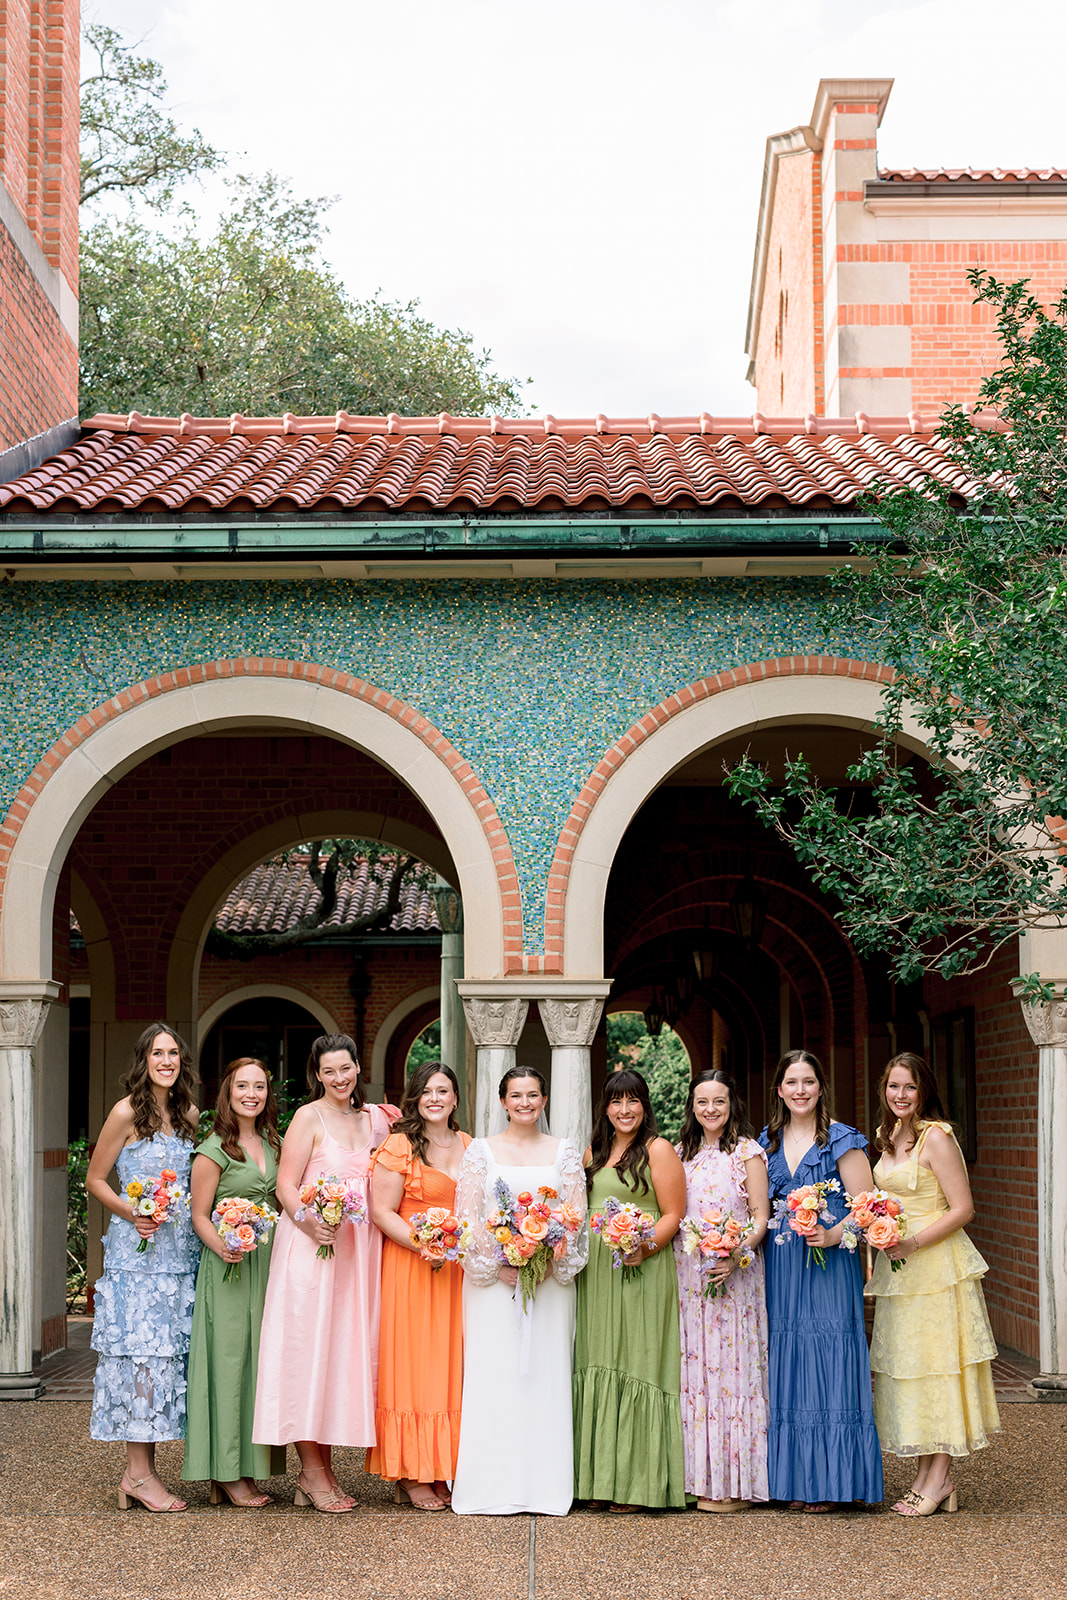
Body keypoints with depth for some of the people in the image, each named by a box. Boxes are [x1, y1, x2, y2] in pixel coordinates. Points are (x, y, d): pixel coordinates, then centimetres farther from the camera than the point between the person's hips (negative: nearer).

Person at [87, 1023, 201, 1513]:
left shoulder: (189, 1115, 11)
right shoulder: (127, 1113, -6)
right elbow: (95, 1179, -1)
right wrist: (132, 1212, -15)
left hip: (182, 1247, 6)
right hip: (137, 1249, -6)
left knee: (167, 1351, 5)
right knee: (139, 1349, -7)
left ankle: (141, 1470, 11)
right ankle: (139, 1472, -3)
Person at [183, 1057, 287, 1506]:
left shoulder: (271, 1144, 13)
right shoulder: (214, 1149, -6)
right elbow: (199, 1216, -7)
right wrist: (222, 1247, -24)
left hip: (269, 1264, 6)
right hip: (229, 1267, -6)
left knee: (260, 1360, 7)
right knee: (228, 1359, -5)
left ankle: (249, 1466, 13)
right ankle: (227, 1473, 1)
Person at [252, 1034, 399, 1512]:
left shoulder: (373, 1118, 12)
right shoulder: (309, 1117, -4)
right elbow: (286, 1186, -8)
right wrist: (310, 1222, -25)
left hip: (358, 1252, 6)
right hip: (312, 1247, -6)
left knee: (345, 1350, 7)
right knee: (309, 1349, -4)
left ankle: (323, 1470, 16)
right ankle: (311, 1472, 4)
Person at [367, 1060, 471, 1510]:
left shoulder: (469, 1146, 12)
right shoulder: (400, 1145, -5)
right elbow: (382, 1211, -9)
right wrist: (425, 1245, -19)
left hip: (457, 1271, 5)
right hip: (409, 1269, -5)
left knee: (448, 1366, 6)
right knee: (411, 1364, -3)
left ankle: (439, 1471, 13)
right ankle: (410, 1476, 4)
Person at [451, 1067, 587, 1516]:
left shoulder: (564, 1152, 11)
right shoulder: (481, 1150, 7)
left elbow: (577, 1213, 4)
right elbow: (467, 1214, 0)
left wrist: (548, 1259, -11)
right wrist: (499, 1262, -12)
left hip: (551, 1275, 1)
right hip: (492, 1276, -1)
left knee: (546, 1373, 0)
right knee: (492, 1373, -4)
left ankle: (544, 1487, 4)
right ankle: (491, 1489, 0)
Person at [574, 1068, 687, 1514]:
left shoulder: (658, 1150, -2)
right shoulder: (594, 1152, 16)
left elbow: (673, 1213, -6)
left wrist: (646, 1247, -21)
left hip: (641, 1272, -6)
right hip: (595, 1273, 6)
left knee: (636, 1365, -5)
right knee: (598, 1365, 6)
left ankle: (639, 1483, 0)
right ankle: (602, 1480, 12)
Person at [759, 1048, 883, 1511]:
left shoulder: (842, 1141, -1)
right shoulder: (768, 1143, 13)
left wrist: (831, 1235, -20)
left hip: (828, 1264, -5)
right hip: (780, 1265, 5)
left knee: (826, 1363, -5)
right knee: (786, 1363, 5)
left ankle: (828, 1482, 2)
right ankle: (795, 1480, 12)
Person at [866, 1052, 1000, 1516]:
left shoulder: (936, 1137, -11)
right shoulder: (889, 1138, 13)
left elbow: (963, 1208, -14)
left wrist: (914, 1243, -21)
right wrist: (880, 1250, 12)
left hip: (935, 1265, -8)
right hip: (897, 1267, 8)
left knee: (935, 1364, -4)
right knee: (906, 1367, 8)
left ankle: (940, 1480, 2)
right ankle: (923, 1476, 13)